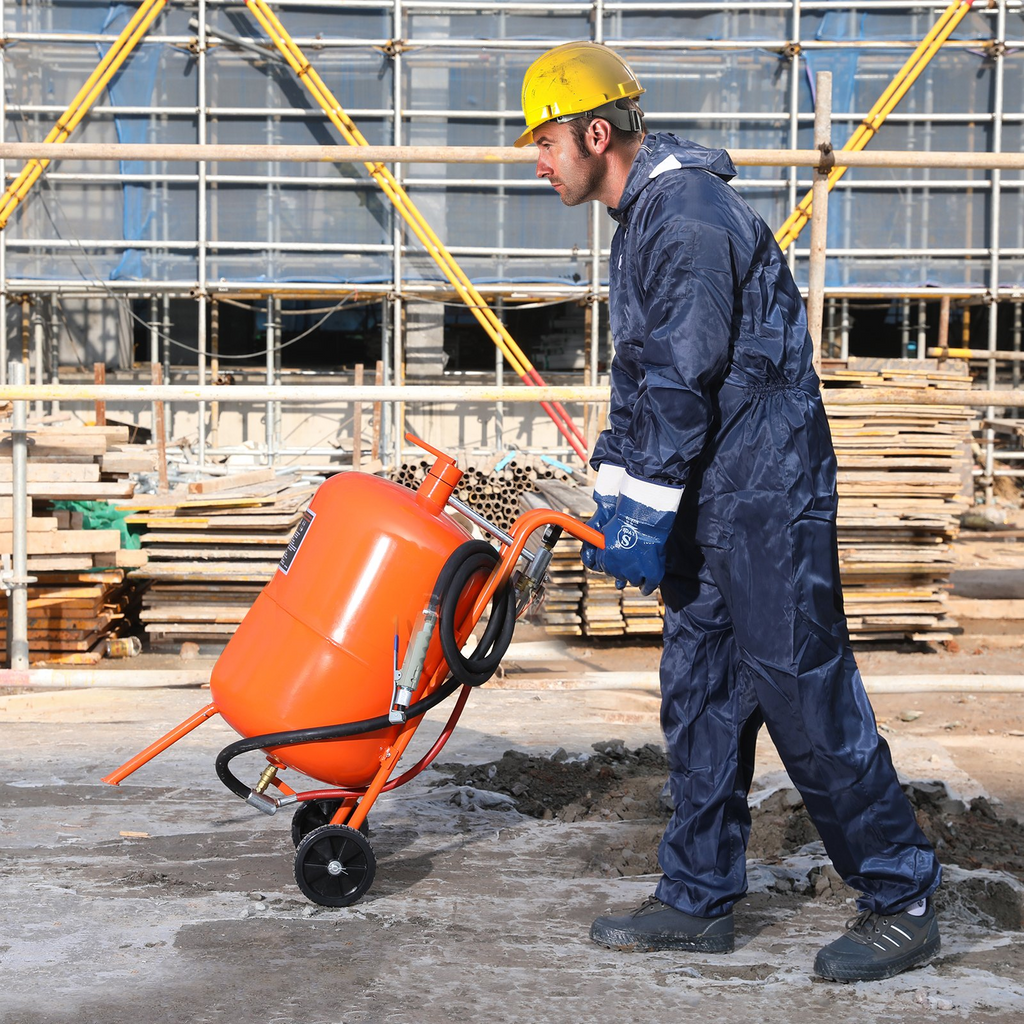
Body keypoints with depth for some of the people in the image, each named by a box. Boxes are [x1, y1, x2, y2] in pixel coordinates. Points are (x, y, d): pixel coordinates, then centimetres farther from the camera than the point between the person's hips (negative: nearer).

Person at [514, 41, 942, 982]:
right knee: (699, 700, 12)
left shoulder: (688, 214, -15)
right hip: (708, 509, 10)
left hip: (767, 501, -10)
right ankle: (699, 899, 21)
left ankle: (903, 902, 8)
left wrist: (643, 510, -17)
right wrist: (614, 496, 19)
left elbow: (681, 381, -20)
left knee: (807, 698, -5)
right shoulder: (646, 217, 17)